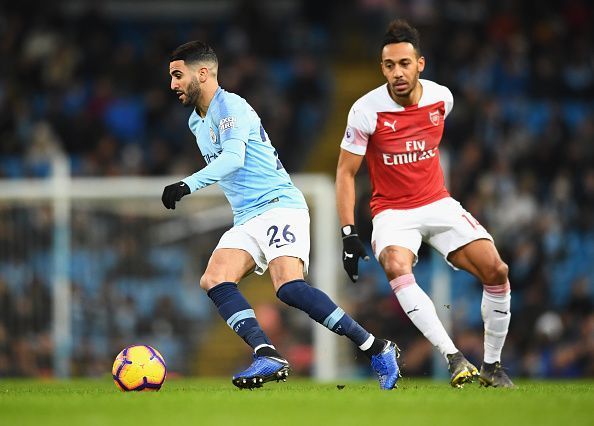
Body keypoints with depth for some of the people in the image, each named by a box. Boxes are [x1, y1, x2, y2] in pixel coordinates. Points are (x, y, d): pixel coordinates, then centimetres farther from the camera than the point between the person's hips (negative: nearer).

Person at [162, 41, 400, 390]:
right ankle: (268, 356, -28)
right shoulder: (196, 122, 18)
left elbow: (233, 158, -28)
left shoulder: (230, 106, -10)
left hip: (279, 205, -9)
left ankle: (377, 349, -18)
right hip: (246, 220, 9)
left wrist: (189, 185, -39)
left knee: (289, 287, -26)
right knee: (214, 280, -16)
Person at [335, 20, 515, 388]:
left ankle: (492, 365, 3)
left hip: (438, 203, 4)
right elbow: (346, 172, -8)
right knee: (396, 266, -35)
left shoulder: (441, 98, -4)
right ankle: (454, 357, -41)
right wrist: (348, 233, -14)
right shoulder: (366, 111, -15)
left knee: (496, 270, -13)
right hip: (392, 211, -4)